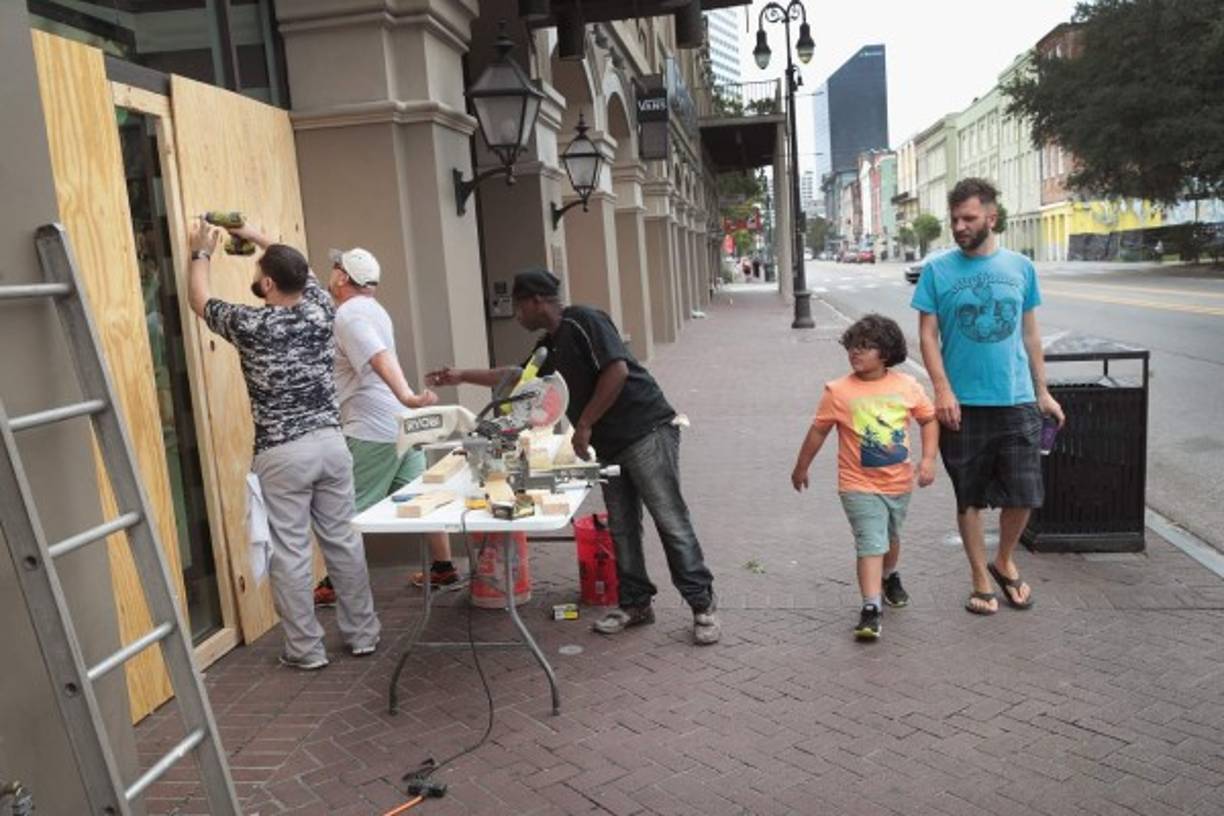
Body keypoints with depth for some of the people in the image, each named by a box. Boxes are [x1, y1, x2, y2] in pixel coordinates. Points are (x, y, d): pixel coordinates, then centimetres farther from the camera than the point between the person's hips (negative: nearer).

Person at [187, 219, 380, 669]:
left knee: (290, 553, 5)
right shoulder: (320, 310, 0)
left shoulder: (250, 325, -11)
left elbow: (199, 300, 10)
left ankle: (306, 649, 14)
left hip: (282, 455, -4)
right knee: (343, 541, 12)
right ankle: (363, 634, 22)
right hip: (330, 442, 5)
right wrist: (257, 237, 30)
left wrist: (202, 252, 26)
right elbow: (303, 271, 23)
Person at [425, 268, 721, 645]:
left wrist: (584, 424, -16)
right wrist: (462, 376, 32)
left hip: (646, 430, -9)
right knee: (621, 527, 10)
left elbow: (617, 370, -21)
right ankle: (635, 604, 20)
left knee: (670, 521, -6)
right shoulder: (551, 344, 17)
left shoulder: (583, 320, -11)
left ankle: (703, 606, 1)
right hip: (609, 442, 9)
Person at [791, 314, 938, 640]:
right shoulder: (838, 391, -13)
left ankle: (889, 577, 53)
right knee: (871, 545, -15)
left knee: (891, 538, 25)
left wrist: (929, 458, -6)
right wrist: (801, 467, 8)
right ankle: (871, 608, -13)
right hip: (860, 486, -4)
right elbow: (818, 431, -2)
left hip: (900, 483, 4)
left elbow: (929, 419, 6)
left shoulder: (907, 386, -7)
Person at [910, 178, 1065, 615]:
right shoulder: (937, 270, -2)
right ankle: (981, 580, 24)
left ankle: (1004, 561, 31)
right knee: (970, 499, 8)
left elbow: (1030, 332, 12)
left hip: (1017, 400, 2)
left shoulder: (1020, 267, 6)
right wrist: (943, 389, -14)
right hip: (963, 404, -2)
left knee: (1023, 494, 4)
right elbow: (928, 335, -3)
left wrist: (1042, 392, 11)